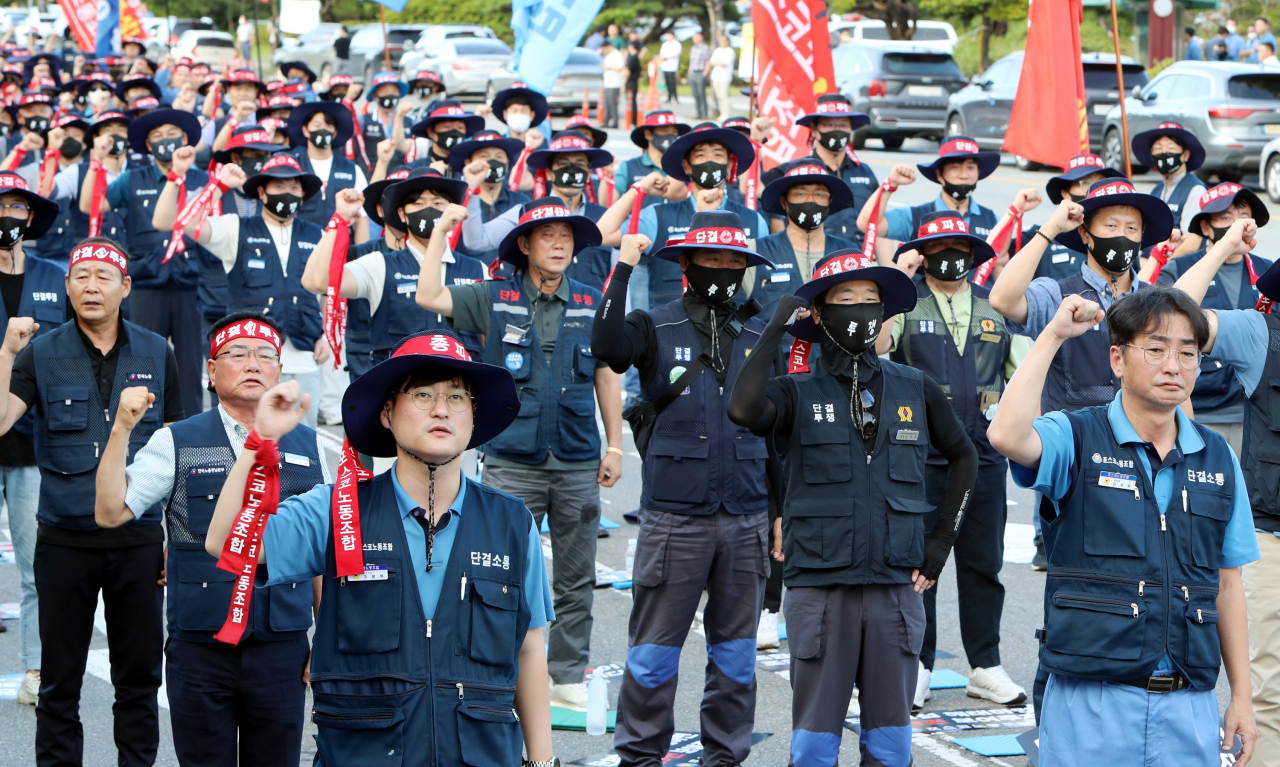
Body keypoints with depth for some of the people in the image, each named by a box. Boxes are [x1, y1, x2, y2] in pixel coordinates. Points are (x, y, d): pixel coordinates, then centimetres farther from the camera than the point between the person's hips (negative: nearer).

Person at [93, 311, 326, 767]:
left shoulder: (309, 448, 9)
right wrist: (122, 429, -16)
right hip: (199, 649, -1)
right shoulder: (176, 444, 3)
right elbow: (110, 514, -7)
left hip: (281, 649, 2)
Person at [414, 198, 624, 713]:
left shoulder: (591, 304, 9)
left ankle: (568, 677, 15)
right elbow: (428, 297, -7)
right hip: (513, 461, -2)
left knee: (576, 579, 6)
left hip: (578, 463, 2)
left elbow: (606, 376, 14)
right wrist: (441, 232, -7)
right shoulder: (494, 299, 3)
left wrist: (614, 446, 11)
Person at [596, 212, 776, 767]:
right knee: (654, 648, 1)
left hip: (746, 517, 3)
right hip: (675, 514, -3)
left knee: (736, 648, 10)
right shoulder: (656, 328, 1)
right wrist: (623, 268, -24)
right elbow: (607, 346, -21)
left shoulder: (759, 336, 11)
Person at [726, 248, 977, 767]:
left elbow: (962, 457, 23)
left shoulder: (916, 390, 9)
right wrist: (775, 329, -12)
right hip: (819, 585, -2)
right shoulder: (797, 393, 0)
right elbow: (743, 409, -22)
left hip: (897, 587, 3)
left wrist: (941, 541, 13)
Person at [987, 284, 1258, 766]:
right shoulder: (1076, 440, -1)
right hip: (1090, 703, -3)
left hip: (1189, 706, 4)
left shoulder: (1219, 460, 11)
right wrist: (1054, 334, -18)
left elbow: (1227, 587, 14)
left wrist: (1242, 697, 10)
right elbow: (1007, 436, -25)